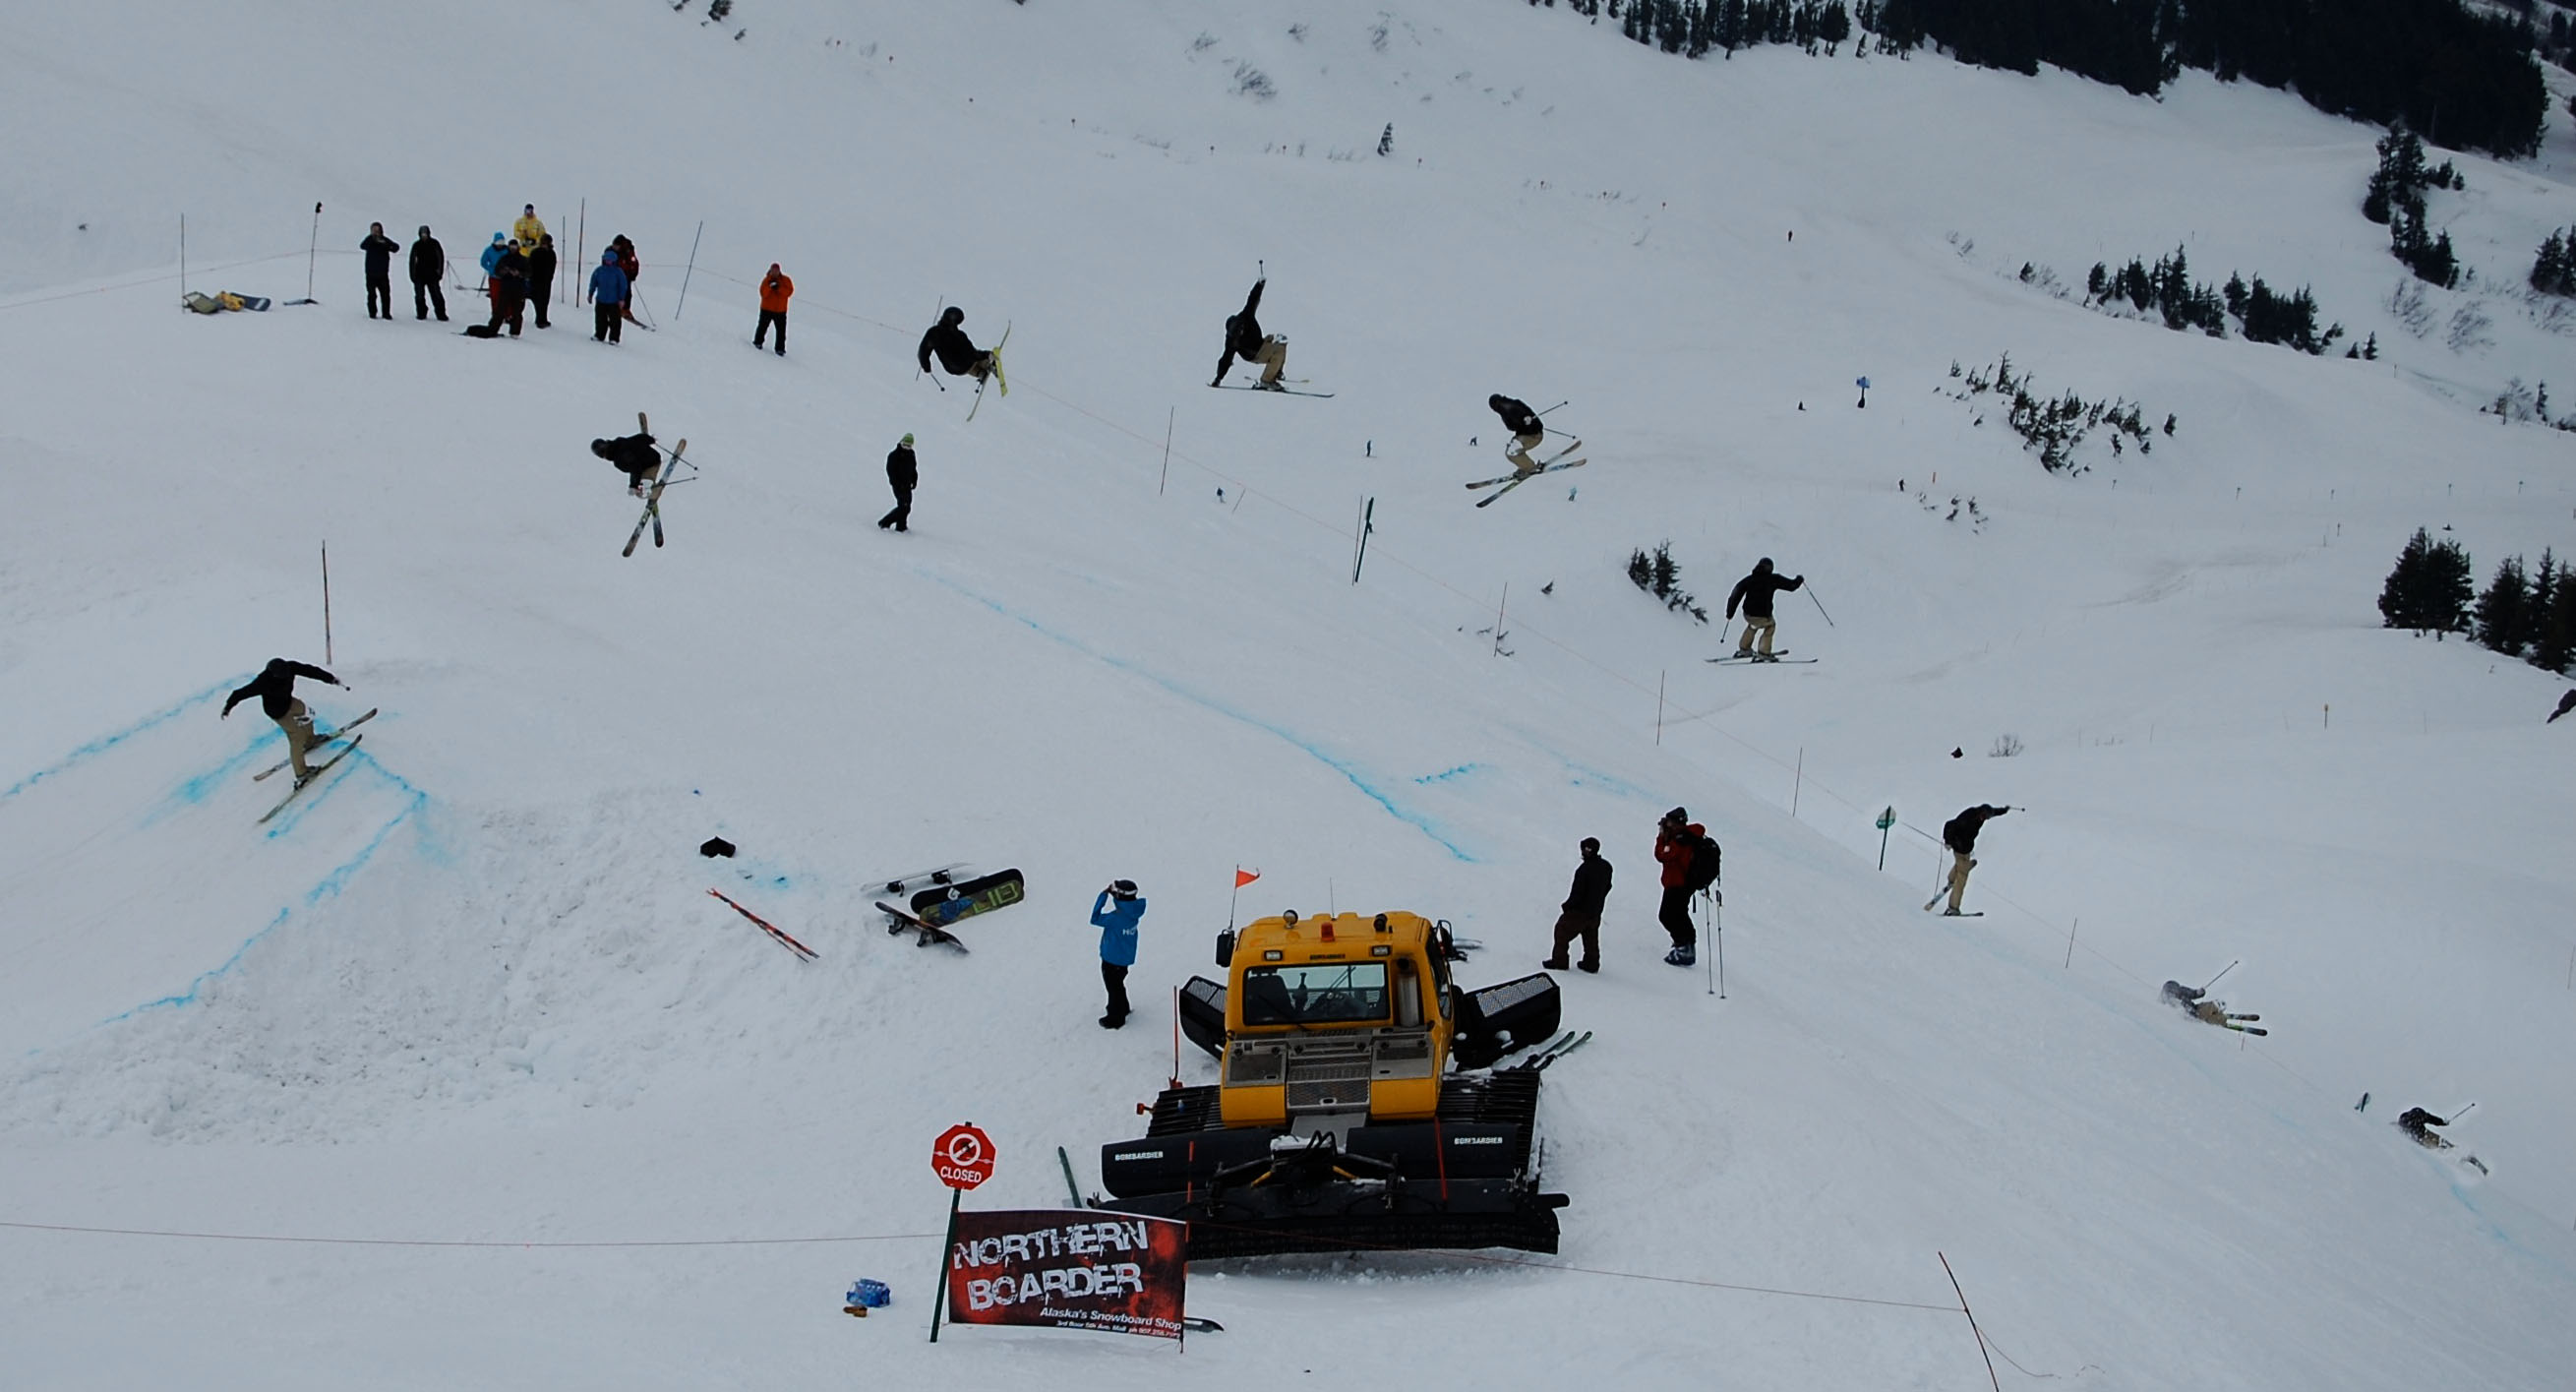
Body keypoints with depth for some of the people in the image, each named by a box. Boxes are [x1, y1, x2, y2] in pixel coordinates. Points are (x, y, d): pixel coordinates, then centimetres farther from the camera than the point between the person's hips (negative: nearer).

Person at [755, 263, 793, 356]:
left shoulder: (785, 280, -1)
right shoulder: (767, 280, -4)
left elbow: (789, 291, -12)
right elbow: (763, 293, -13)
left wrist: (779, 288, -24)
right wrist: (769, 286, -30)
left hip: (780, 310, 0)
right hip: (767, 309, 0)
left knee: (781, 330, -5)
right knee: (763, 326, 13)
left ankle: (780, 349, 0)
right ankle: (758, 341, 35)